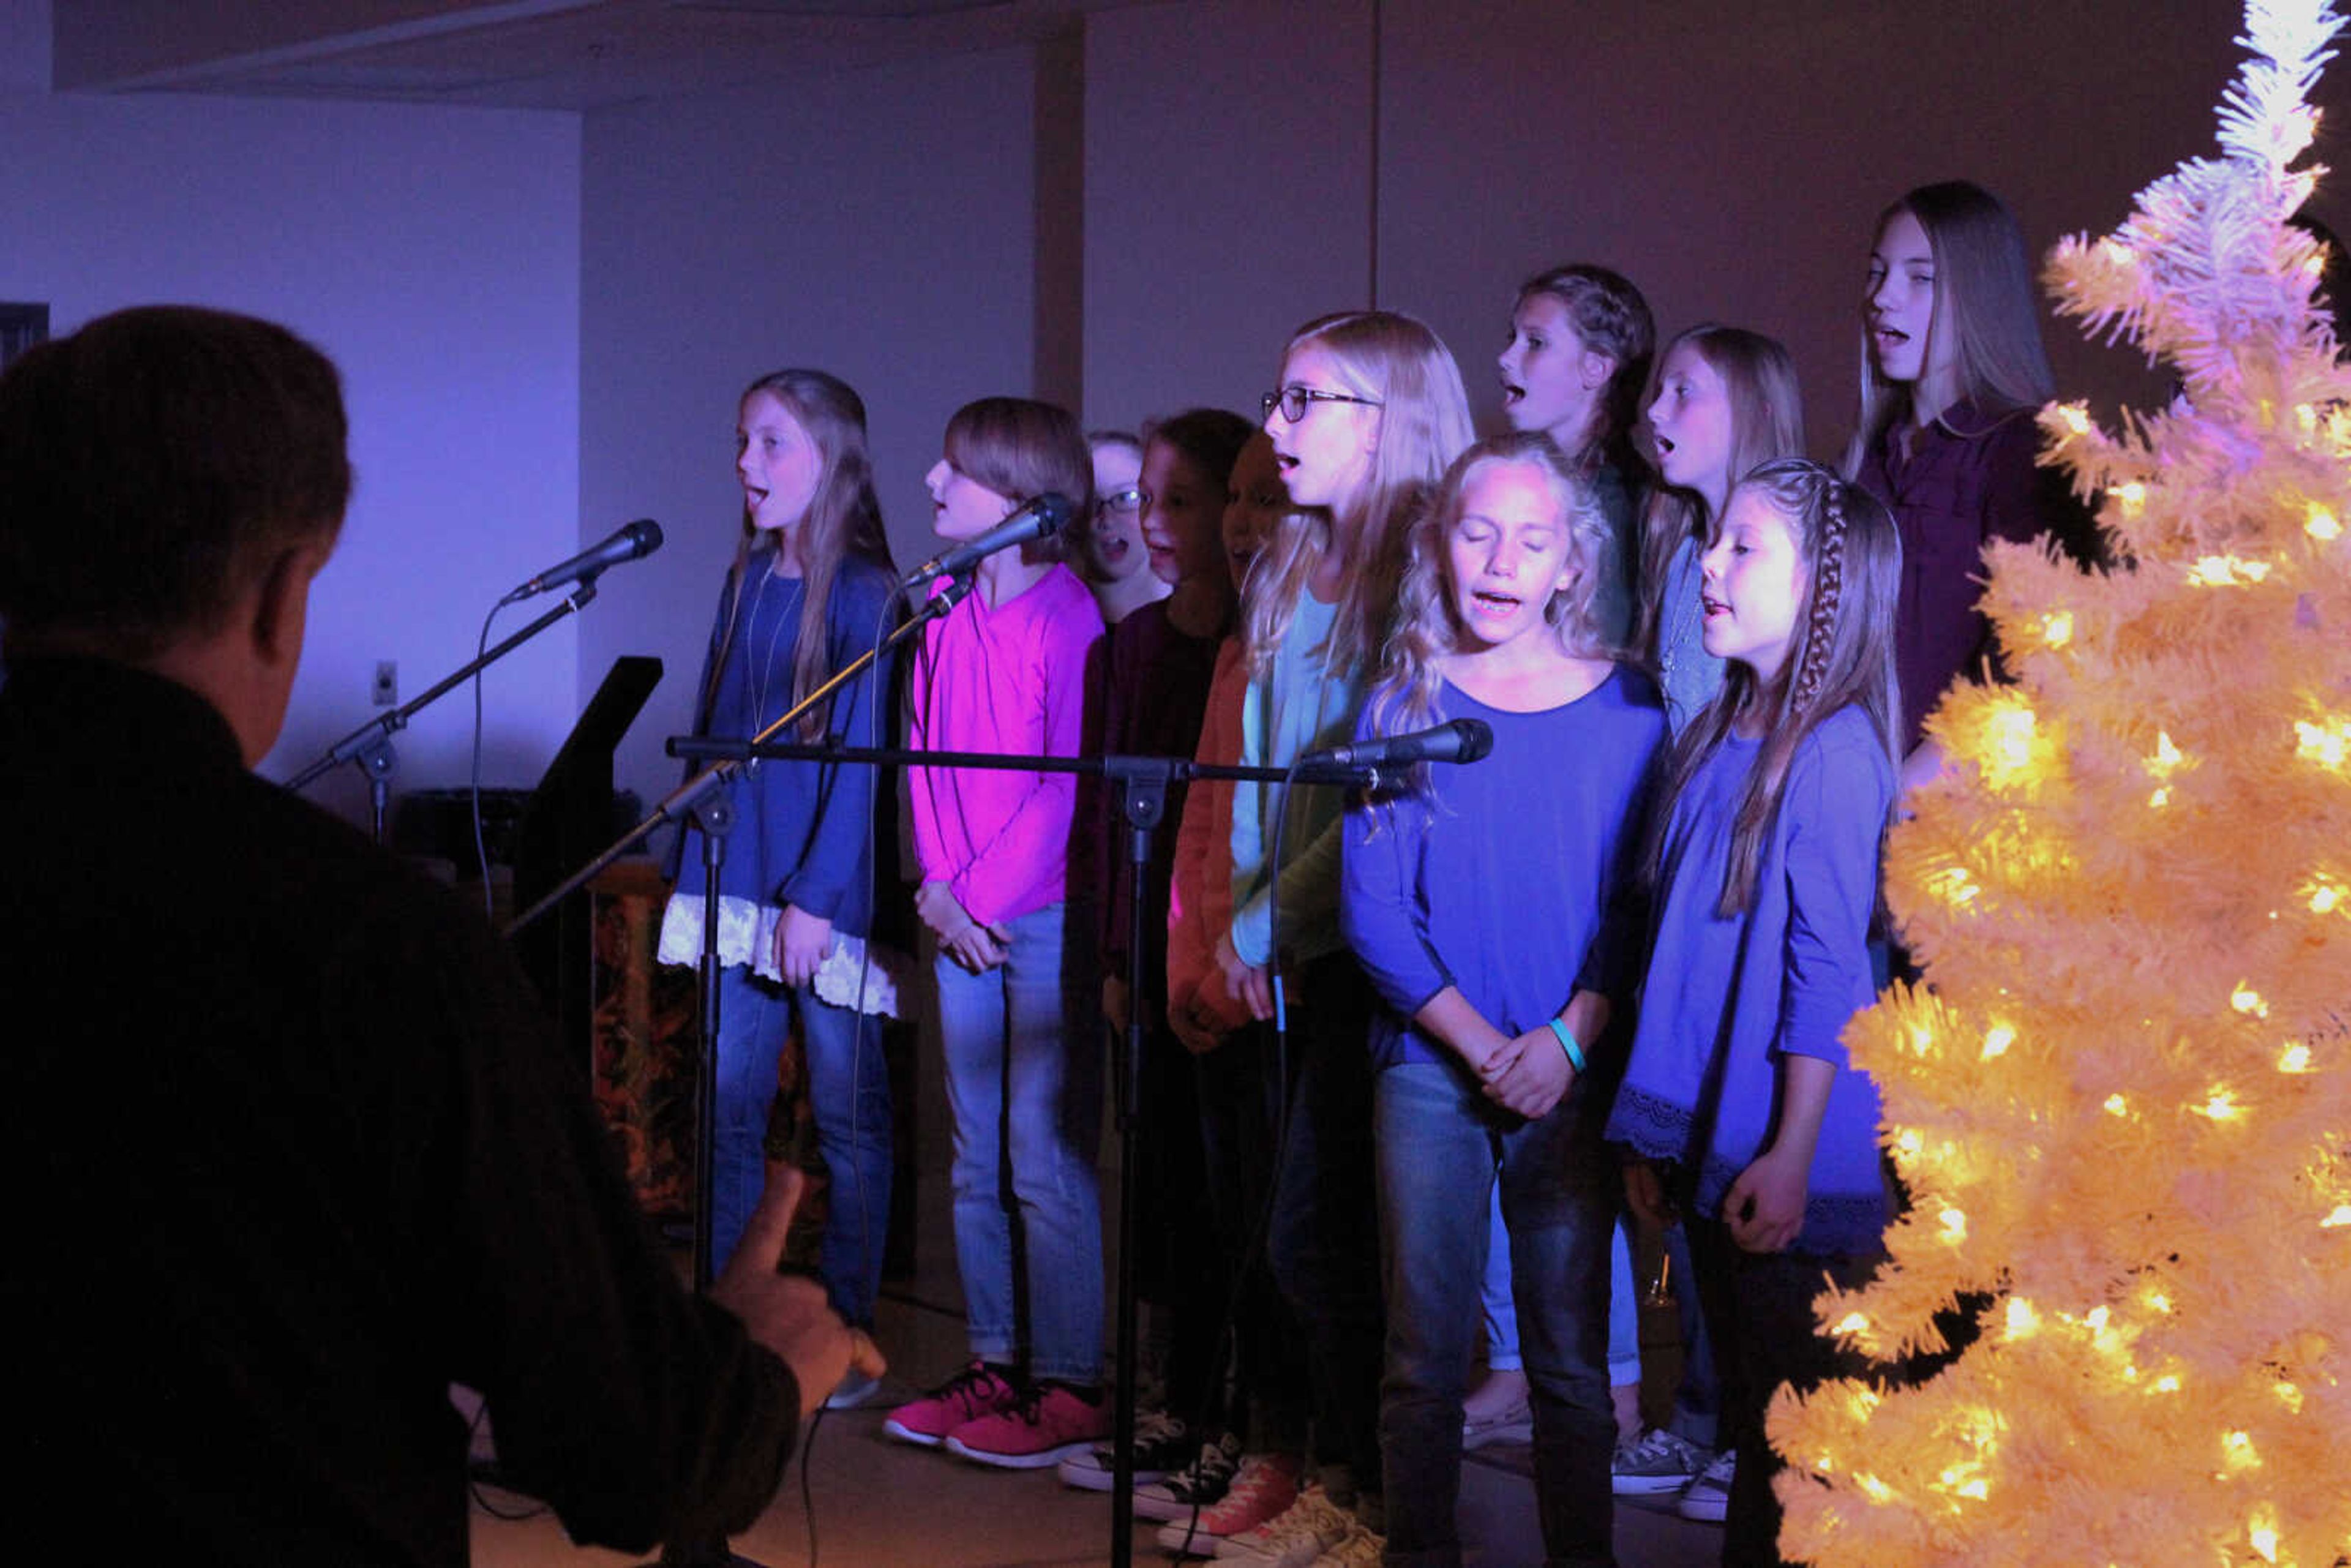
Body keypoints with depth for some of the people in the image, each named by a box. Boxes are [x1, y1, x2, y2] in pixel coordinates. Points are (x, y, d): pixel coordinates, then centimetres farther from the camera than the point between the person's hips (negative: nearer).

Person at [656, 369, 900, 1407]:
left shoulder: (866, 596, -8)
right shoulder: (747, 583, 12)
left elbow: (860, 757, -12)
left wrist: (816, 897, -16)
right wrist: (694, 872, 11)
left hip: (829, 894, -6)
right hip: (737, 886, 6)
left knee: (848, 1116, 3)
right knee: (728, 1109, 5)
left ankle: (850, 1332, 10)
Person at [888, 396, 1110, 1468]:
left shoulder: (1065, 617, -12)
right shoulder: (944, 609, 9)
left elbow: (1070, 787, -14)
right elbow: (924, 754, 12)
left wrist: (980, 896, -12)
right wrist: (939, 887, 0)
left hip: (1046, 918, -7)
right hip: (962, 921, 7)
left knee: (1046, 1158, -5)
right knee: (978, 1157, 11)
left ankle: (1071, 1389, 2)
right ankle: (994, 1367, 19)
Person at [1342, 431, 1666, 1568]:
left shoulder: (1625, 709, 2)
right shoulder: (1401, 705, 2)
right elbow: (1374, 911, -1)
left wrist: (1567, 1041, -11)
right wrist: (1483, 1046, -10)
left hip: (1572, 1077, 0)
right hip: (1432, 1068, 0)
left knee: (1570, 1356, 2)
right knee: (1423, 1353, 2)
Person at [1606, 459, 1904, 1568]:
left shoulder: (1833, 748, -13)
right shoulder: (1715, 740, 10)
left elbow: (1828, 971, -16)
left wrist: (1792, 1155, -19)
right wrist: (1652, 1129, 13)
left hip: (1786, 1157, -8)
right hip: (1708, 1141, 8)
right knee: (1748, 1422, 15)